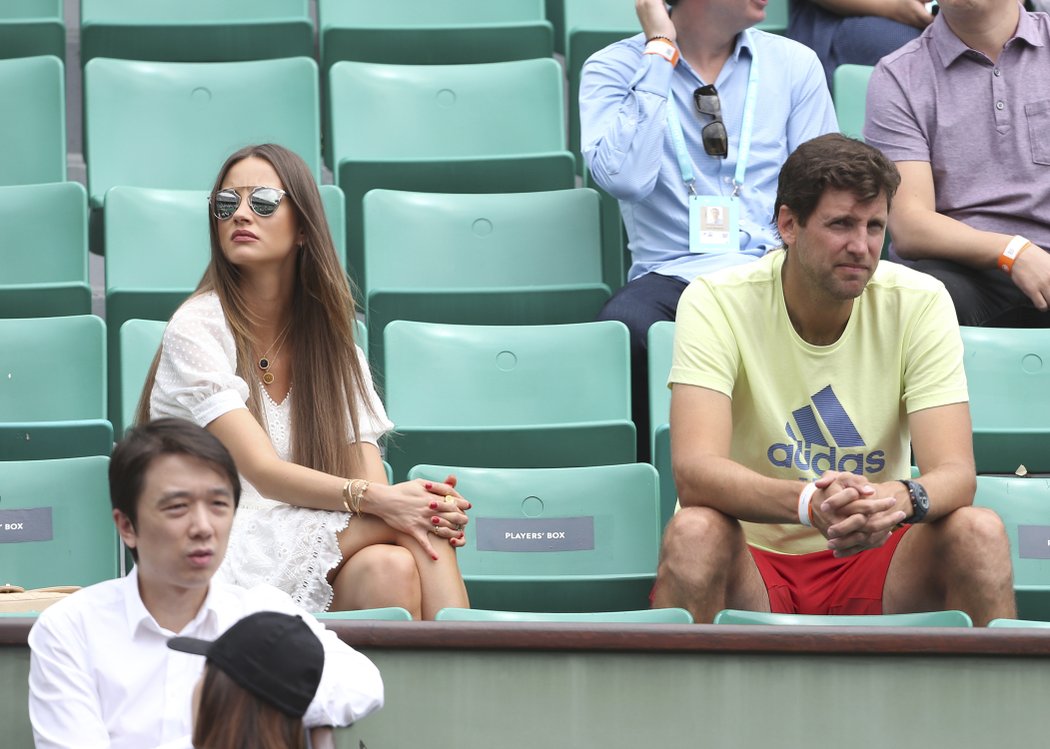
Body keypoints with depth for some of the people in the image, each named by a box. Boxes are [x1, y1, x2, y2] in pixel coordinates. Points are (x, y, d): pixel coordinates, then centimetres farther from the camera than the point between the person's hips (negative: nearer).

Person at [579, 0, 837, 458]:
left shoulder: (795, 65, 15)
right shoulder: (614, 69, 6)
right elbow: (625, 178, -13)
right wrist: (660, 52, -7)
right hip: (670, 274, -2)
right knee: (625, 328, -37)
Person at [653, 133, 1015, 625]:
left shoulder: (920, 303, -6)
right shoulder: (716, 303, -13)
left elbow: (954, 473, -14)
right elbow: (694, 470, -26)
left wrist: (900, 499, -40)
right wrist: (809, 502, -45)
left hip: (871, 558, 2)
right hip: (750, 562, -2)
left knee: (979, 532, -25)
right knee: (695, 532, -34)